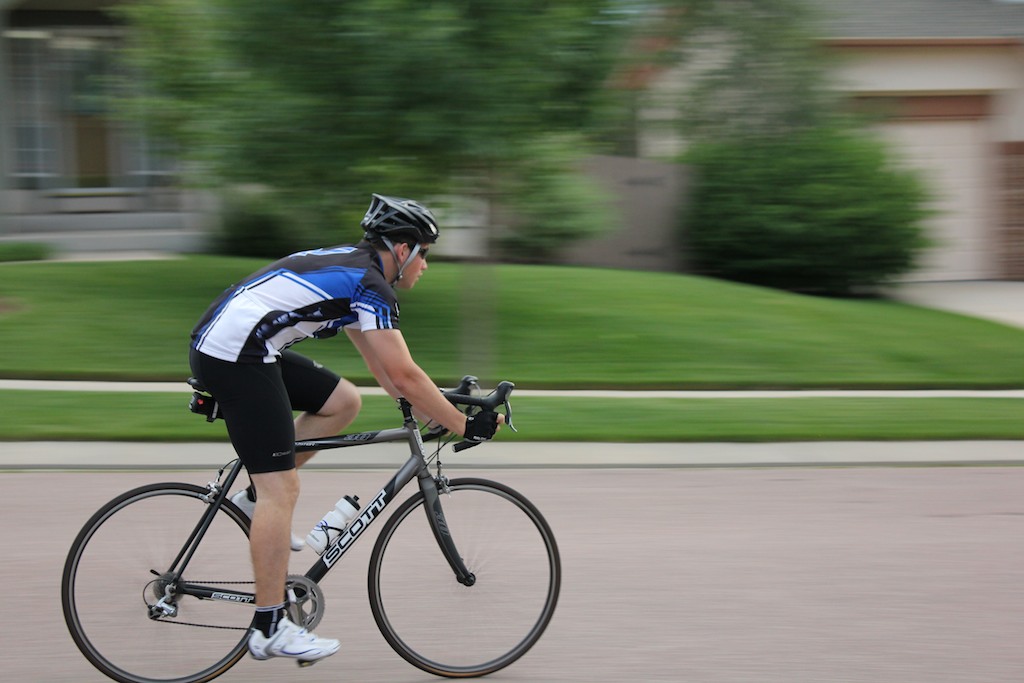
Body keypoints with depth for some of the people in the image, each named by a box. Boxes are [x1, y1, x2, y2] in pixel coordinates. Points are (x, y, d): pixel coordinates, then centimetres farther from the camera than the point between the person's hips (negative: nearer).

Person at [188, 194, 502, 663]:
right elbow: (404, 376, -12)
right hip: (236, 356, -10)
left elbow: (379, 360, 29)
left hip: (216, 343, 10)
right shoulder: (370, 285, -9)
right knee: (281, 489, -9)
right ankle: (270, 629, -6)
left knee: (343, 402, 16)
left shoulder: (349, 266, 20)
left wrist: (422, 408, 28)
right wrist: (464, 426, -5)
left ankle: (256, 497, 17)